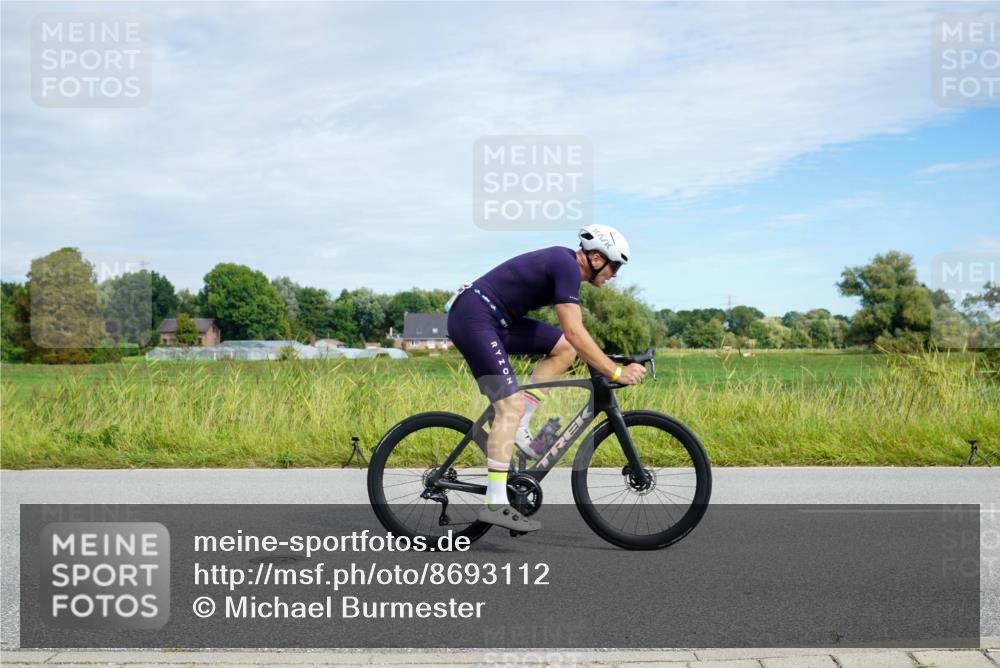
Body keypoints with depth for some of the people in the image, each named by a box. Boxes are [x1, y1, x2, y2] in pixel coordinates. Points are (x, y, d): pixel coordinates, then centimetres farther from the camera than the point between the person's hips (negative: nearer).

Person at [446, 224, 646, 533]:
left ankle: (517, 426, 4)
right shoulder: (567, 266, -16)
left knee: (564, 349, 5)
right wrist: (616, 372, -20)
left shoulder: (565, 263, 14)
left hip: (496, 320, 10)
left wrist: (604, 364, 23)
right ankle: (495, 505, -13)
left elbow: (573, 338, 23)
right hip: (473, 318, -10)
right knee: (511, 404, -15)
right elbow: (575, 332, -23)